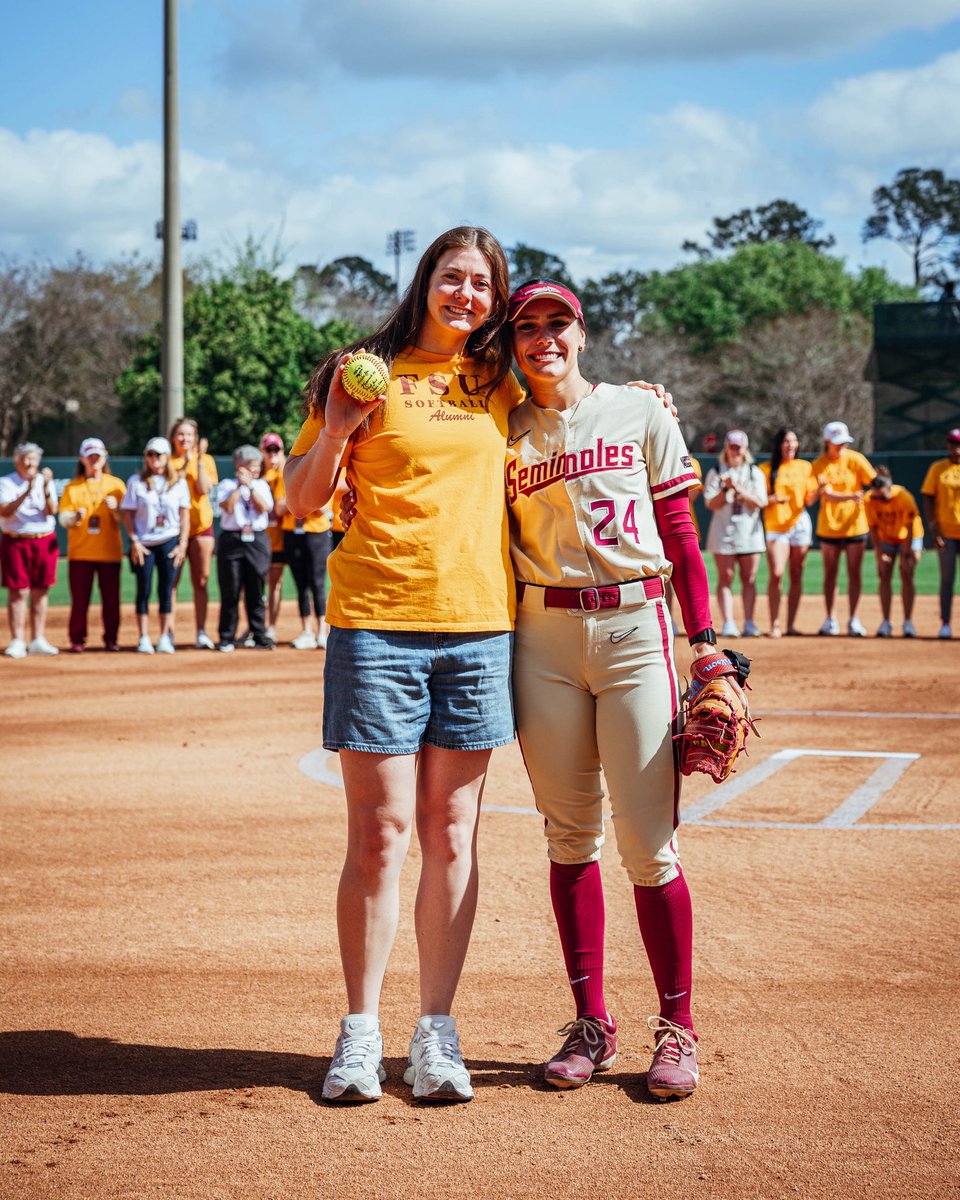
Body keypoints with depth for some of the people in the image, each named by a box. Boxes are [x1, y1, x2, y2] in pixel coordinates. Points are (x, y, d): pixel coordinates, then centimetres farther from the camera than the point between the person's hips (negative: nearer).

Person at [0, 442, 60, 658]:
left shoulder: (45, 481, 9)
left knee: (40, 591, 4)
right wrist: (27, 491, -23)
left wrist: (45, 488, -20)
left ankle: (38, 640, 9)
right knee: (18, 592, -5)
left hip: (45, 541, 3)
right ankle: (17, 642, -4)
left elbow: (51, 511, -5)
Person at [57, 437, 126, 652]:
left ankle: (111, 639, 9)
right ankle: (77, 640, 6)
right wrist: (76, 517, -20)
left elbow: (123, 520, 4)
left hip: (110, 551, 0)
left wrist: (114, 509, -16)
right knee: (79, 598, -1)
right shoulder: (72, 487, 8)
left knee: (111, 598, 0)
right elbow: (63, 519, 1)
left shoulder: (116, 485, 8)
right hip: (80, 552, 0)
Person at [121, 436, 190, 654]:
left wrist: (182, 544, -1)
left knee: (166, 590, 2)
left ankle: (165, 637, 8)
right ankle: (144, 638, 4)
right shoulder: (136, 481, 1)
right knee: (143, 591, 0)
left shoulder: (179, 482, 6)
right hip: (144, 544, -1)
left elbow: (184, 514, 6)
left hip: (170, 542, 1)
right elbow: (127, 513, 1)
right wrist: (134, 541, -7)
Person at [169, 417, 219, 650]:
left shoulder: (206, 460, 7)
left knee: (201, 582, 0)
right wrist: (185, 463, -13)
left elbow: (204, 489, -7)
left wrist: (199, 460, -10)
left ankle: (201, 632, 2)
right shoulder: (168, 462, 4)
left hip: (201, 525, 1)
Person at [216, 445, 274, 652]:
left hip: (258, 541, 2)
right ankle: (226, 638, 4)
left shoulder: (261, 485, 13)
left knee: (256, 591, 3)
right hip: (232, 540, -2)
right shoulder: (227, 485, 6)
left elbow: (264, 508, -4)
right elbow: (228, 507, -11)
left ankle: (259, 635, 9)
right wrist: (240, 485, -7)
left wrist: (250, 486, -7)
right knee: (230, 591, -1)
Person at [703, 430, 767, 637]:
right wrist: (726, 489, -16)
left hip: (750, 531, 1)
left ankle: (749, 623, 4)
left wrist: (739, 488, -13)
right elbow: (711, 503, -2)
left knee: (749, 578, 2)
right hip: (723, 532, -1)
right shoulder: (716, 473, 6)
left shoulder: (755, 474, 9)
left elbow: (759, 502, -3)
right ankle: (728, 623, -8)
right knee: (725, 577, -5)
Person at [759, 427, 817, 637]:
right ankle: (774, 625, -10)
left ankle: (791, 625, 7)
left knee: (796, 575, 2)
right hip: (775, 525, -2)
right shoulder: (766, 469, 6)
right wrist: (774, 499, -16)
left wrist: (819, 488, -13)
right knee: (776, 574, -14)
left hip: (799, 523, 2)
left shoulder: (805, 467, 10)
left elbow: (810, 500, 7)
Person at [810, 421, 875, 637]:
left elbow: (874, 483, -3)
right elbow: (827, 495, -16)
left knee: (854, 572, 1)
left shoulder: (855, 459, -1)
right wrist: (850, 497, -32)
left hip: (855, 524, 0)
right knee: (830, 573, 6)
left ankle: (854, 620, 7)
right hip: (829, 526, 0)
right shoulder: (818, 465, -4)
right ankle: (831, 620, 14)